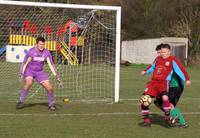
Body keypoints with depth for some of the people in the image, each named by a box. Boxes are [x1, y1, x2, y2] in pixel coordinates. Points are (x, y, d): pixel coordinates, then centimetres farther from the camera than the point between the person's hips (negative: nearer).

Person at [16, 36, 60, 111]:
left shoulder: (46, 52, -9)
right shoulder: (31, 52, -18)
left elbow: (51, 64, -6)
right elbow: (25, 63, -12)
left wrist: (56, 75, -12)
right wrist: (22, 73, -22)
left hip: (40, 72, 3)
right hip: (29, 70, -3)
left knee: (49, 88, -7)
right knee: (28, 83, -34)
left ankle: (51, 104, 16)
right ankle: (21, 101, -22)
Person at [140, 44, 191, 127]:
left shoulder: (172, 60, -3)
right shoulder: (158, 58, 16)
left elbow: (180, 69, -10)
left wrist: (186, 79, -21)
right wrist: (146, 72, 50)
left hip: (164, 82, -6)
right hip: (153, 82, 6)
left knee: (164, 97, -34)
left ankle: (168, 117, -16)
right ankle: (146, 120, 9)